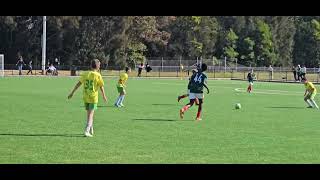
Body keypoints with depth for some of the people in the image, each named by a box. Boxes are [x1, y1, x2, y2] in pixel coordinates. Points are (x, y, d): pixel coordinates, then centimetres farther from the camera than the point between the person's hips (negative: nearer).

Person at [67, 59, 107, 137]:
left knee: (89, 114, 17)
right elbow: (101, 87, -5)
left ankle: (91, 131, 26)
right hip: (93, 97, -4)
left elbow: (78, 84, 2)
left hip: (85, 97, 4)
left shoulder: (85, 74, 2)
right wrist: (104, 96, 9)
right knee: (91, 114, -2)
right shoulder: (98, 75, -9)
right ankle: (87, 130, -13)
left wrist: (72, 93, 8)